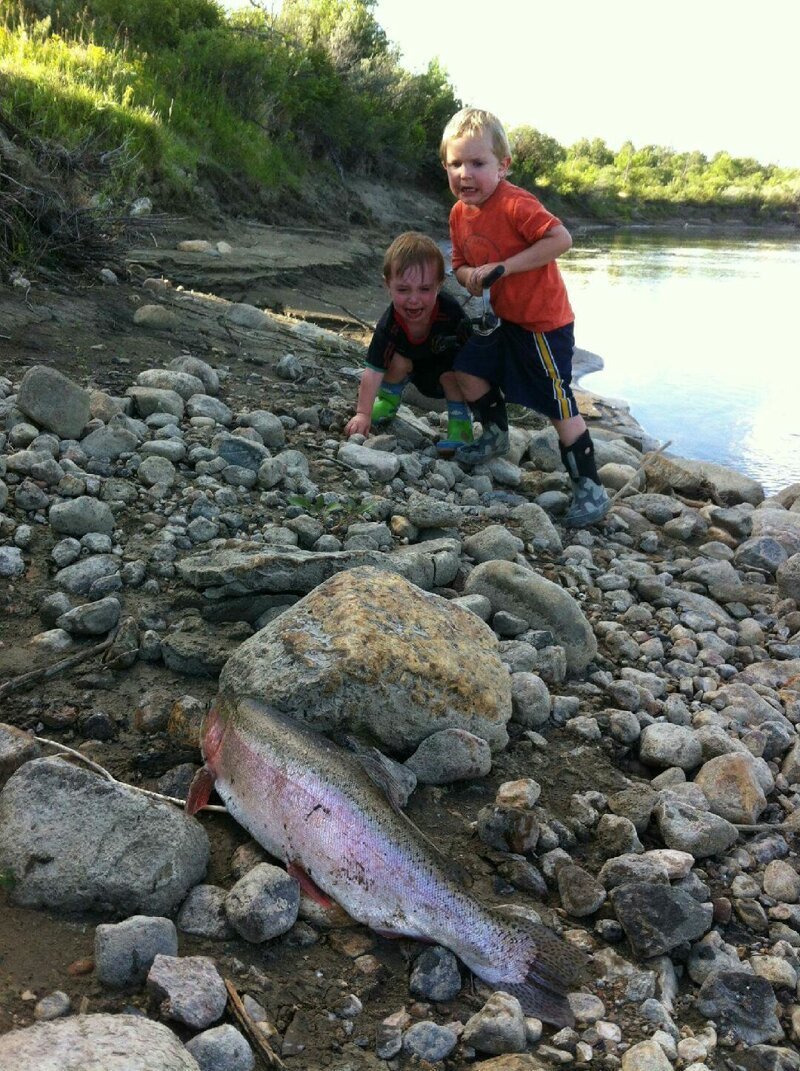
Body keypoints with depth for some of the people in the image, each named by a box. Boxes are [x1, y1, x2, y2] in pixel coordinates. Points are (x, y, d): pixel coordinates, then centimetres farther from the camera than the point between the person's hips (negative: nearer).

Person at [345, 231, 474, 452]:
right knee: (399, 360, -24)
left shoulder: (450, 311, -39)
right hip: (415, 361, 2)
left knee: (451, 375, -29)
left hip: (448, 361, -2)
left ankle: (460, 422, -10)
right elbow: (373, 372, -31)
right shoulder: (389, 326, -34)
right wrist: (363, 414, -34)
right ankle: (388, 400, 3)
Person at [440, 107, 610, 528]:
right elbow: (460, 263, 13)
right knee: (468, 373, 9)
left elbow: (561, 239, -31)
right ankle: (496, 434, 35)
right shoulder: (459, 213, 2)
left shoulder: (515, 204, -23)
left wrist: (504, 267, -29)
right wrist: (469, 276, -12)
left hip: (543, 321, -8)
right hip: (503, 317, 8)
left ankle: (590, 488, 3)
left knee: (560, 406, -6)